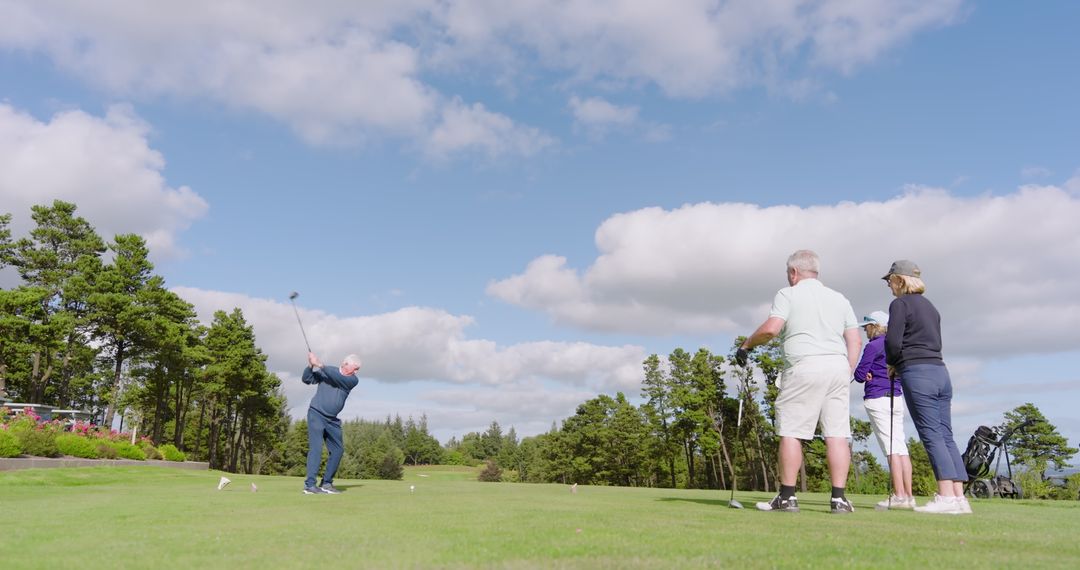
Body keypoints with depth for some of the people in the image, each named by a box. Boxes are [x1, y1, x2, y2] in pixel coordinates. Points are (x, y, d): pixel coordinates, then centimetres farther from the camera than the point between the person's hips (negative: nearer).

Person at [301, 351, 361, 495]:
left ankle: (326, 483, 17)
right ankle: (309, 485, -16)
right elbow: (306, 379, -3)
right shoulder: (326, 371, -2)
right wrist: (311, 365, -21)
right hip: (316, 414, -5)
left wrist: (320, 365, -21)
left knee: (338, 450, 5)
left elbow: (337, 377, -17)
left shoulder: (353, 380, 1)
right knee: (316, 448, -14)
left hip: (332, 420, 5)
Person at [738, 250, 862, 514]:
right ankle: (839, 497, 1)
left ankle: (787, 497, 1)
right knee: (837, 433, 3)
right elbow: (855, 340, 14)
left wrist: (746, 344, 2)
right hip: (838, 366, 5)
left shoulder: (787, 294, 2)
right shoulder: (839, 298, 18)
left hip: (804, 366, -5)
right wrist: (848, 374, 17)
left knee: (791, 432, -1)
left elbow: (771, 328, -12)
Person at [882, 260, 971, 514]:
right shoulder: (930, 305, 22)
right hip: (940, 371, 8)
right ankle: (959, 496, 5)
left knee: (931, 434, -9)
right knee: (946, 436, 6)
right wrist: (900, 365, 15)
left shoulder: (900, 304, -3)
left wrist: (892, 364, 7)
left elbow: (893, 341, -13)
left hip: (917, 373, -8)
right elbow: (935, 343, 20)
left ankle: (946, 496, -13)